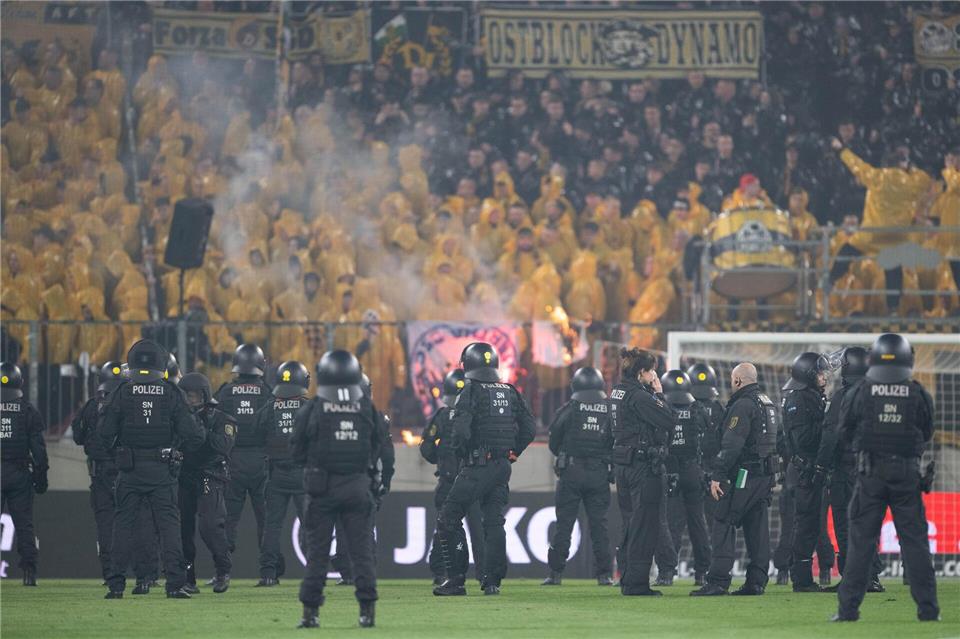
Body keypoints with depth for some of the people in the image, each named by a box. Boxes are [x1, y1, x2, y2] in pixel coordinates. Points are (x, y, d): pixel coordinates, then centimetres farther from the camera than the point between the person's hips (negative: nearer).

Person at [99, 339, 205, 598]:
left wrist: (116, 449, 18)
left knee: (124, 523, 8)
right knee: (169, 523, 3)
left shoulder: (123, 393, -4)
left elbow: (105, 434, -2)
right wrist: (182, 448, 18)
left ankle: (116, 584, 6)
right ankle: (175, 584, -5)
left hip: (130, 468, 0)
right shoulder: (171, 393, -2)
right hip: (162, 469, 0)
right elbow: (191, 434, -4)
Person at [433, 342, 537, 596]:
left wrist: (461, 452, -1)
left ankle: (456, 579, -3)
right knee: (494, 522, 11)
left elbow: (461, 430, -19)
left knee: (449, 519, 2)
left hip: (478, 467, -6)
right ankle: (492, 582, 8)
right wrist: (511, 453, 16)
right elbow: (530, 428, 11)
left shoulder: (472, 391, -9)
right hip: (503, 467, 6)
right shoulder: (510, 392, 10)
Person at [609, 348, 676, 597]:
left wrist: (654, 394, 9)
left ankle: (627, 580, 19)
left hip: (623, 464, 9)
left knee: (630, 525, 16)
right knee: (645, 527, -4)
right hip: (644, 466, -9)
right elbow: (668, 420, -16)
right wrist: (659, 394, -6)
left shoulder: (617, 393, 12)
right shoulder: (639, 396, -17)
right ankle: (637, 584, -4)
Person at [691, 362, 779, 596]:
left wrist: (717, 475, -20)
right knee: (757, 527, 10)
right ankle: (757, 581, 8)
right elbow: (775, 439, 23)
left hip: (745, 473, -9)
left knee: (724, 525, -8)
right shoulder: (768, 403, 17)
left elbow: (731, 445, -20)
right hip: (766, 474, 9)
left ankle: (718, 581, -13)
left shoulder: (743, 405, -13)